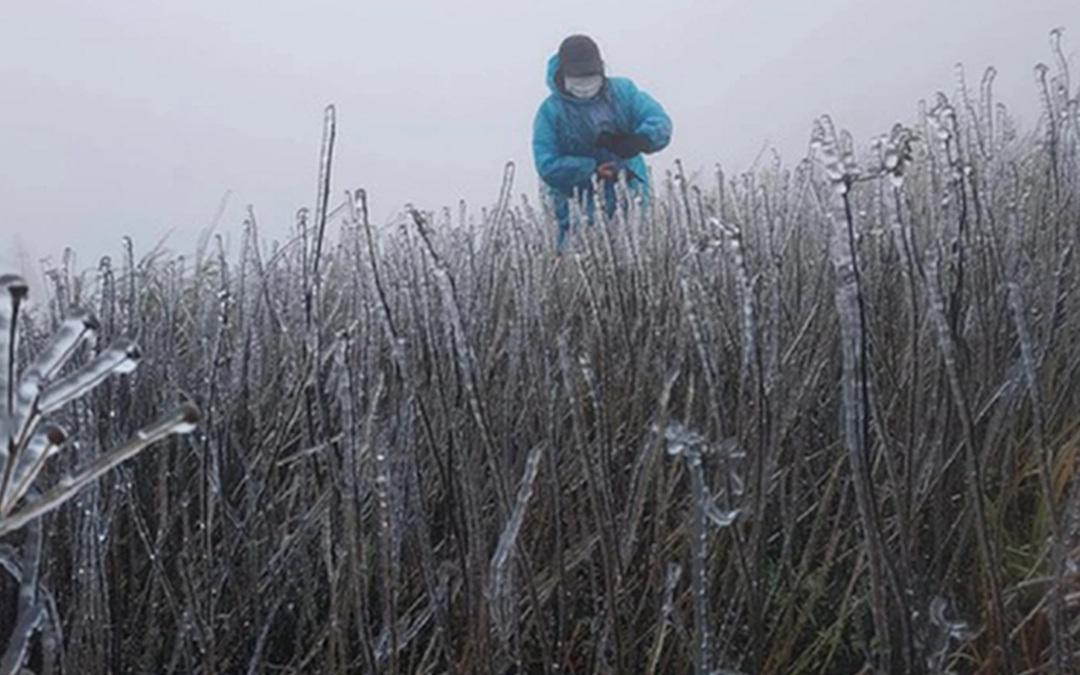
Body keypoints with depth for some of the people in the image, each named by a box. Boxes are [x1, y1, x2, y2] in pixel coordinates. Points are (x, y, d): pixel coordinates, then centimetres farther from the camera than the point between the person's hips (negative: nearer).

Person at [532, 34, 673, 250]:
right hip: (579, 207, -3)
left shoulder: (623, 90, 2)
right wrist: (594, 168, -25)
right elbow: (548, 167, -15)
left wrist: (639, 140, -30)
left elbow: (660, 122, -6)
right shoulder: (551, 111, -7)